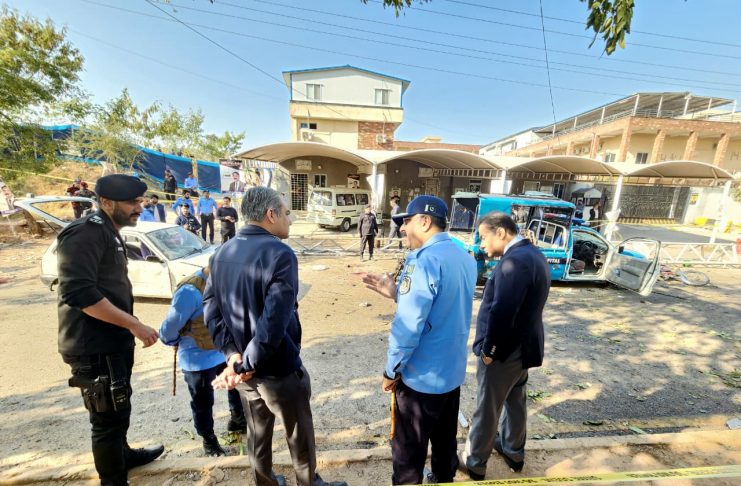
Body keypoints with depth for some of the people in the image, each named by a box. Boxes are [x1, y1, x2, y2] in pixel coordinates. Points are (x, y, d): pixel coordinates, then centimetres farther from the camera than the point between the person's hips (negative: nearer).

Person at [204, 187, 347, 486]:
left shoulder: (222, 253, 0)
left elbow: (210, 308, -2)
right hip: (279, 370, -6)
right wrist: (245, 366, -18)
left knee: (257, 433, 27)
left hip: (243, 369, 7)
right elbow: (275, 322, -31)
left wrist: (232, 354, -8)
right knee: (299, 436, 19)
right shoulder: (280, 254, -25)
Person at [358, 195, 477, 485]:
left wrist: (391, 371, -11)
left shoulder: (424, 261, -25)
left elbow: (408, 327, -26)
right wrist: (397, 292, 2)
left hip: (421, 377, -8)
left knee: (408, 449, 15)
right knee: (445, 439, 28)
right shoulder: (465, 258, 2)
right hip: (453, 371, 8)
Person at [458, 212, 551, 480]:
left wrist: (488, 349, -17)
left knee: (487, 409, 10)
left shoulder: (514, 260, -27)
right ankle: (514, 452, 47)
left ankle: (474, 462, 30)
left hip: (503, 350, -9)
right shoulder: (534, 254, 5)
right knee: (516, 402, 26)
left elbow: (501, 312, -30)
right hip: (523, 346, 9)